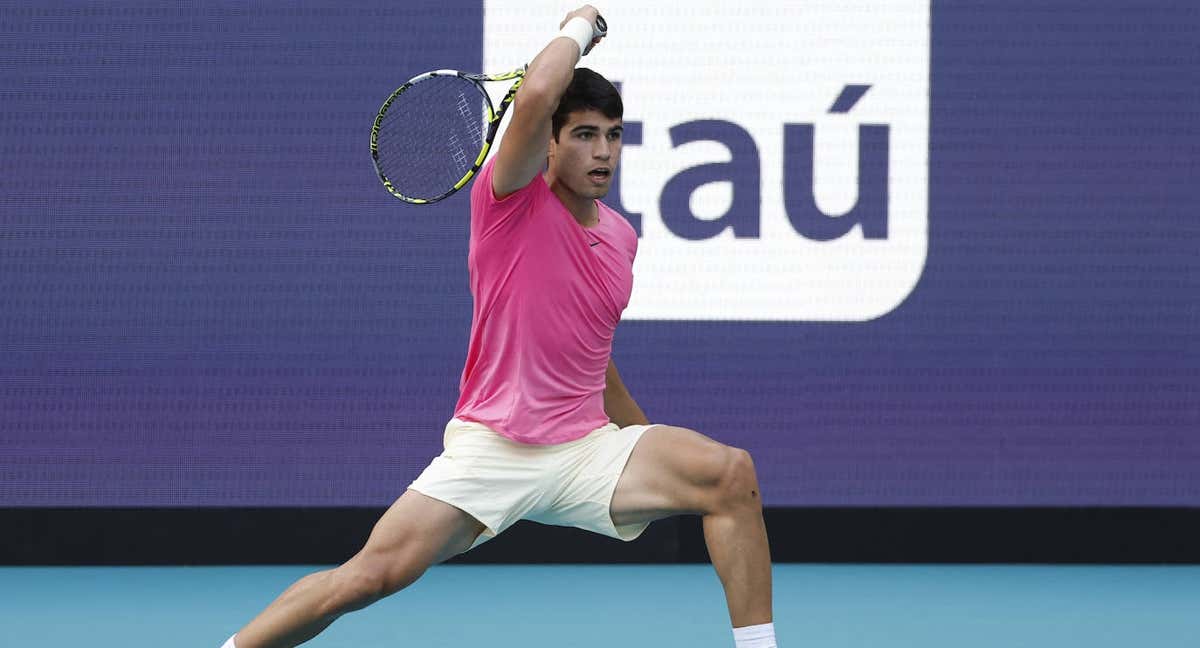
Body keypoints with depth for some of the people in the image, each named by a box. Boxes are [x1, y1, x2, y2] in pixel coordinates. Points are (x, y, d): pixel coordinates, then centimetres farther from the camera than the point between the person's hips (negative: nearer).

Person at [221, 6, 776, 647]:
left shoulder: (621, 237, 14)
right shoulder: (513, 198, -5)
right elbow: (535, 97, -26)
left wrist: (649, 442, 34)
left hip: (588, 448, 5)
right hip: (490, 448, -5)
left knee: (732, 474, -16)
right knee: (371, 576, -16)